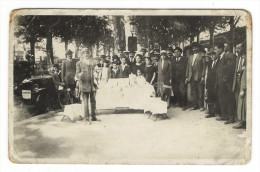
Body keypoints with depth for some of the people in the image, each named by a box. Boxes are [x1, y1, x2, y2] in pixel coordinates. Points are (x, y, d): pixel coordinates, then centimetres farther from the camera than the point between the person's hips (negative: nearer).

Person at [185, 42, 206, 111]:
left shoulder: (201, 56, 0)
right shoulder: (190, 57, 18)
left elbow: (204, 67, -4)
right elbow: (188, 67, 17)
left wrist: (202, 76, -12)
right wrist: (187, 77, 10)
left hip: (198, 77, -5)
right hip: (191, 77, 5)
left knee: (199, 92, -3)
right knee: (193, 92, 7)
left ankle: (201, 106, 2)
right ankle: (195, 105, 14)